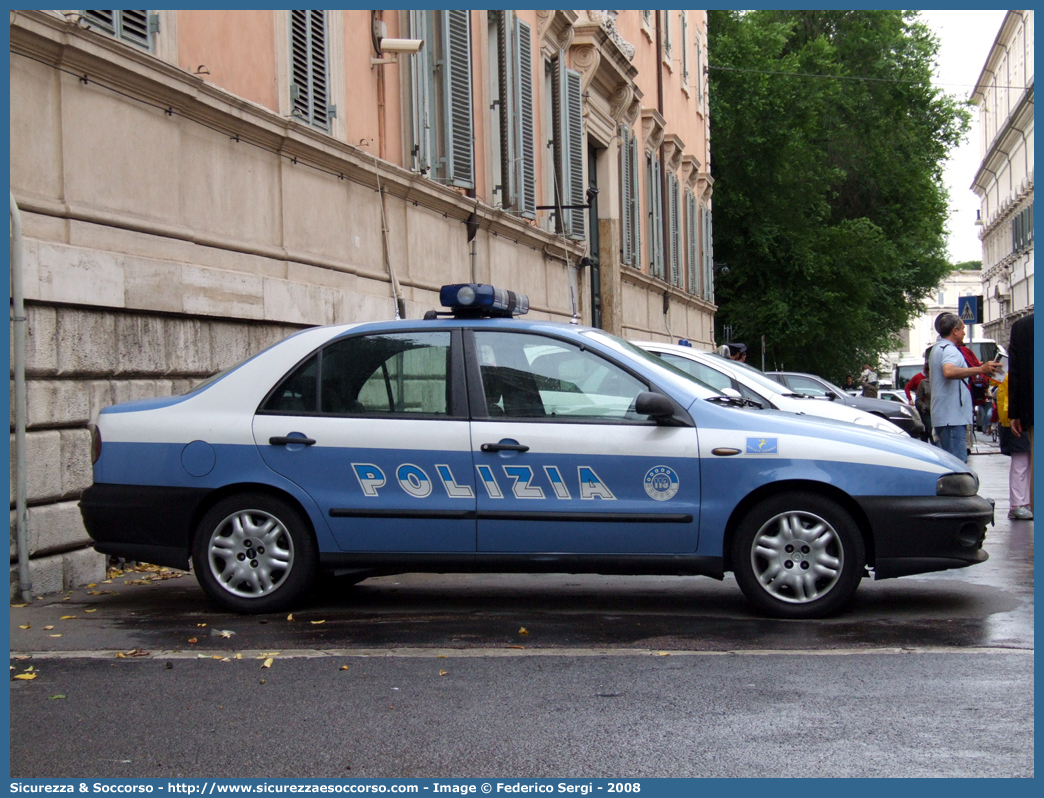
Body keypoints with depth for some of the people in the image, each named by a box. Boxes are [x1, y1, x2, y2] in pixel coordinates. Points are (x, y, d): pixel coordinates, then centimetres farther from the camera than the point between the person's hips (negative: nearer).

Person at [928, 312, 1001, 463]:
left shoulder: (936, 349, 22)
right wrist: (980, 369, -37)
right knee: (958, 463, -15)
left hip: (942, 416, 11)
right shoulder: (949, 350, -12)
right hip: (953, 416, -11)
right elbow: (949, 371, -35)